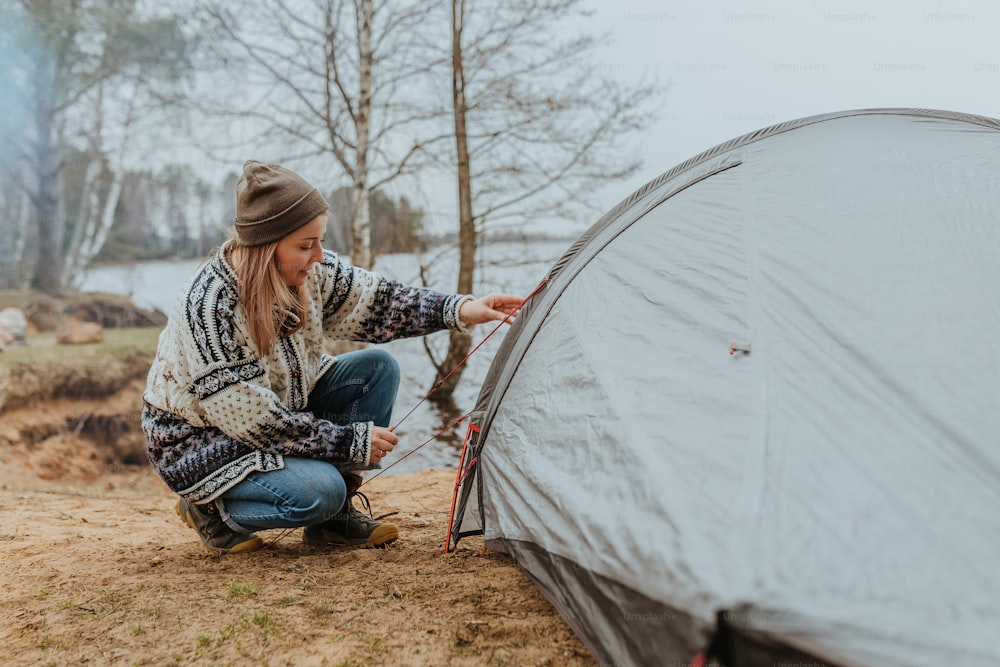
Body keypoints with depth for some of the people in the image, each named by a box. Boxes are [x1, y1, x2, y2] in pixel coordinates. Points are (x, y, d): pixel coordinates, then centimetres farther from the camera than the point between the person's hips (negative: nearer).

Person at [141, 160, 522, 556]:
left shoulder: (306, 269, -13)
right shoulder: (210, 307, -33)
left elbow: (374, 303, -4)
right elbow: (256, 422, -30)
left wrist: (459, 309, -17)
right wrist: (351, 441, -24)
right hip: (201, 439, -8)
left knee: (377, 367, -6)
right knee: (317, 490, -30)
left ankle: (334, 516, 1)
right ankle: (211, 509, 0)